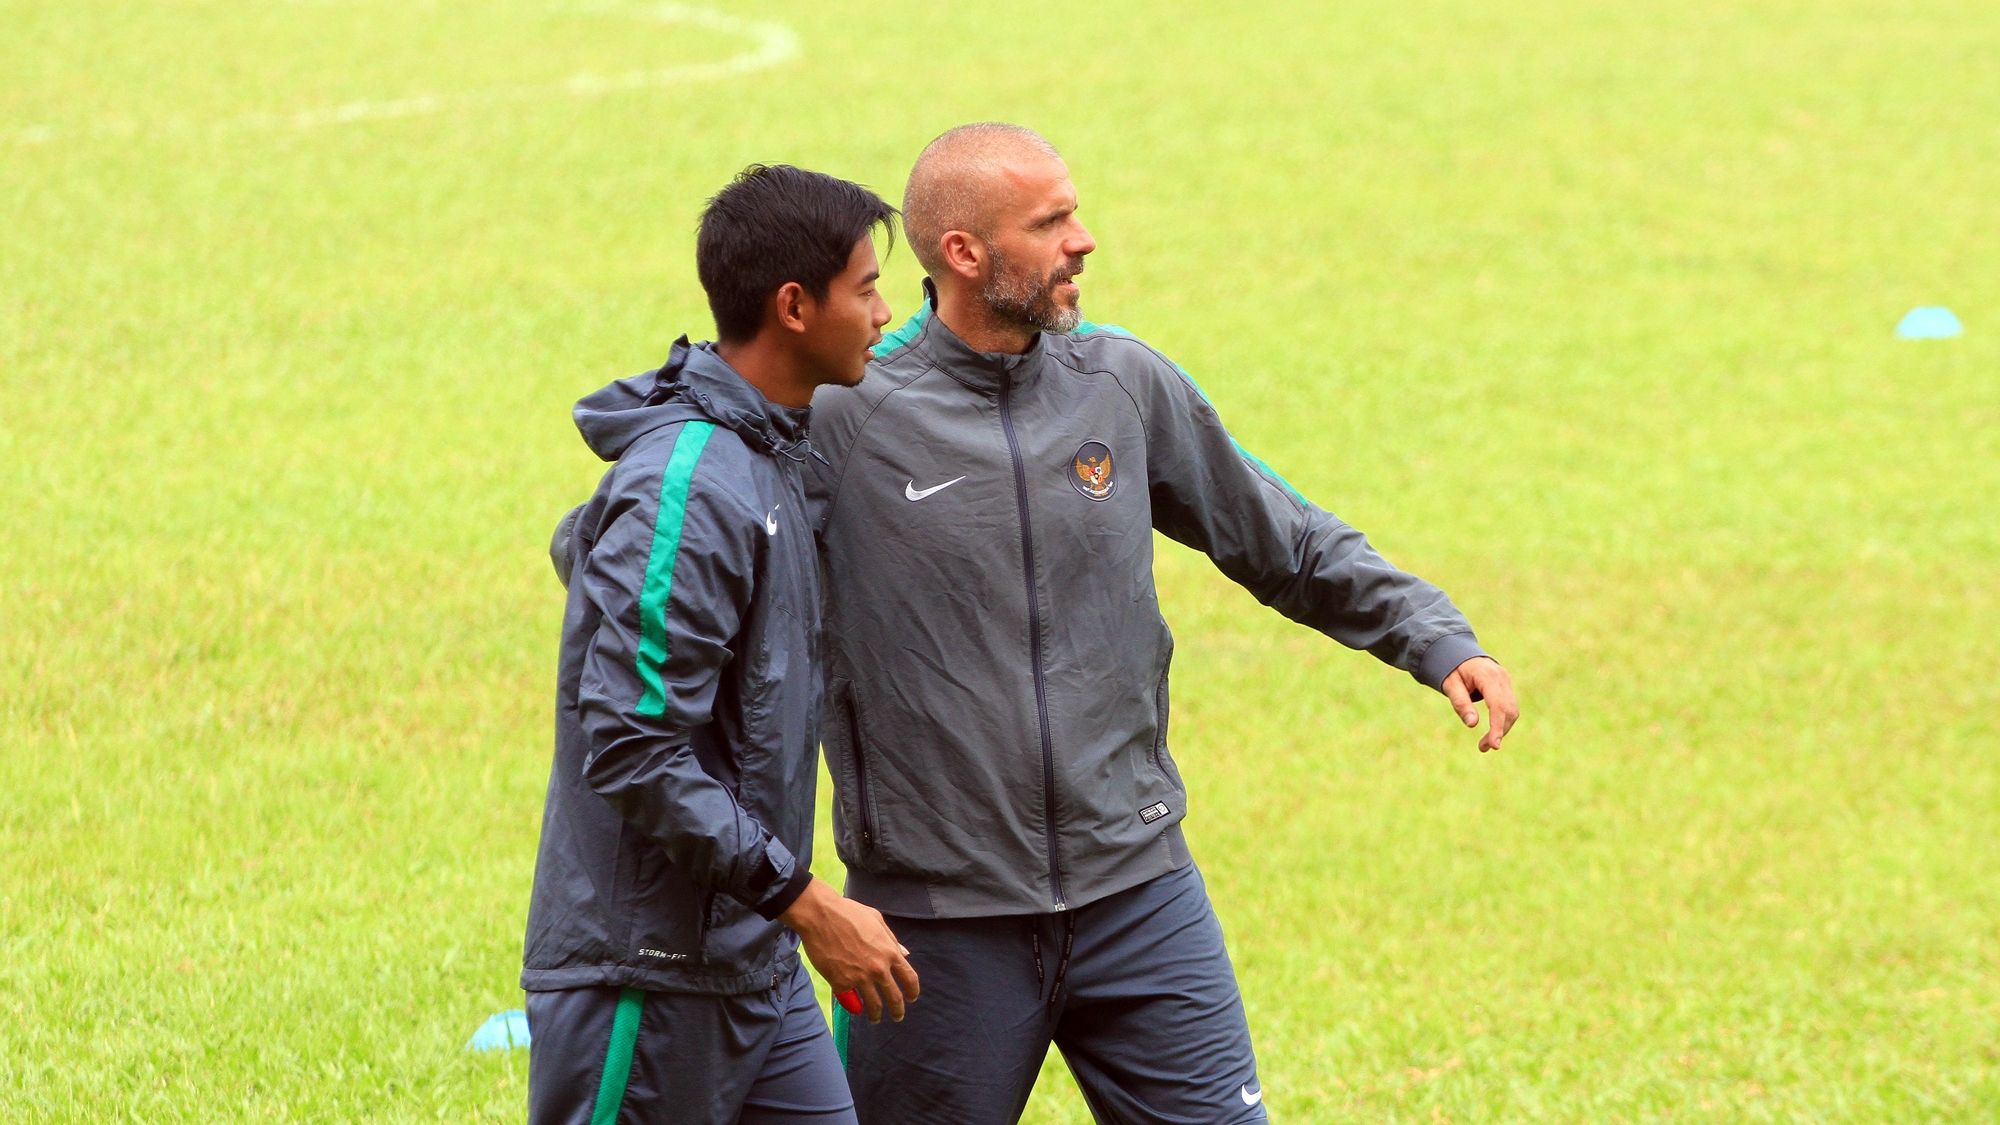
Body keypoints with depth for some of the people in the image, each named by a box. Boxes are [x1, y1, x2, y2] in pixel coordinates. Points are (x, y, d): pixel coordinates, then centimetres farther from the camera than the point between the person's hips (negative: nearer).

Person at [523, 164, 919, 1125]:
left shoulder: (768, 456, 10)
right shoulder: (688, 492, -20)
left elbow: (583, 549, 28)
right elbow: (633, 751, -23)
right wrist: (808, 904, -21)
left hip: (755, 966, 9)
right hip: (648, 972, -9)